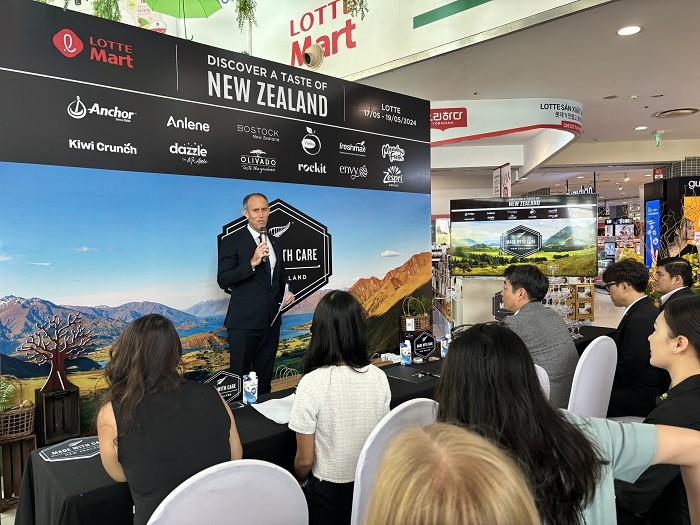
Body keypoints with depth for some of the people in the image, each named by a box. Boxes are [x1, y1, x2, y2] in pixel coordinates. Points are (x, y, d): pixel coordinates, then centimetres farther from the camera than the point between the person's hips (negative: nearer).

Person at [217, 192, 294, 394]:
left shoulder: (275, 242, 13)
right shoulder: (232, 241, -6)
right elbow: (223, 280, -13)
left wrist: (286, 292, 5)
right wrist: (252, 262, -24)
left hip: (271, 319, 6)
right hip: (244, 320, -6)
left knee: (265, 376, 15)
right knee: (240, 375, 2)